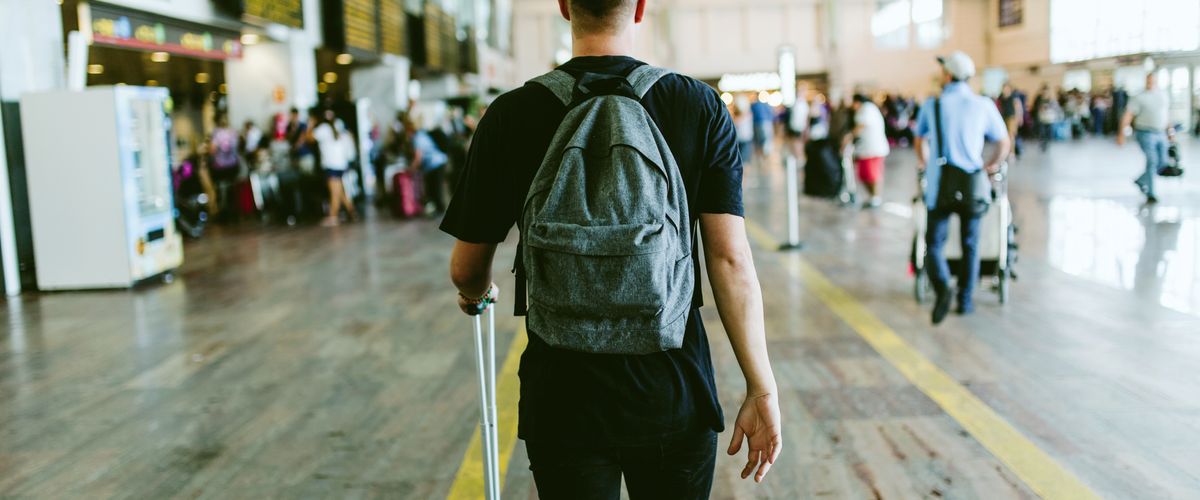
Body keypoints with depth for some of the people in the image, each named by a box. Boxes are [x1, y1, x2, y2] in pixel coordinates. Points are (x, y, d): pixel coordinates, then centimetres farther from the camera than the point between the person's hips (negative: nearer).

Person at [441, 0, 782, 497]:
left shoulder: (512, 115, -8)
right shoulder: (701, 107, -6)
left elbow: (466, 271, -1)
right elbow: (730, 259, -10)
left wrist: (475, 295, 23)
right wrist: (762, 390, -4)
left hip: (564, 404, -1)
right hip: (676, 399, 1)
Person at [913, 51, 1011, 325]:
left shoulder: (932, 105, 1)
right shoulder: (984, 105, 2)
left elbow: (919, 143, 16)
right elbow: (1004, 143, 10)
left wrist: (925, 164, 35)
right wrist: (991, 165, 29)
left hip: (939, 186, -1)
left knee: (934, 243, 5)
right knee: (970, 245, 15)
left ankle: (942, 287, -21)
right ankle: (965, 300, 16)